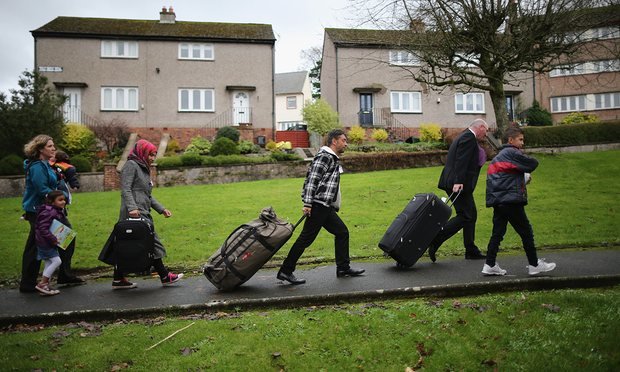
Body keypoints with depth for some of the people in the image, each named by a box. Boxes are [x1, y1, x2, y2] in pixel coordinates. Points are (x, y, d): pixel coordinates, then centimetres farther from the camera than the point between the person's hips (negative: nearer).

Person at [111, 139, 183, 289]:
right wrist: (132, 207, -26)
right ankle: (165, 276, -3)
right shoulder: (131, 165, -3)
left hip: (143, 214, 9)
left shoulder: (143, 169, 25)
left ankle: (118, 280, 13)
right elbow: (125, 189, -14)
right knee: (152, 243, -8)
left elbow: (148, 195, 25)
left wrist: (161, 209, 17)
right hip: (135, 214, -9)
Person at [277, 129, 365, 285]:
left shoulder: (333, 159, 22)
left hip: (326, 207, 10)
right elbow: (312, 180, -18)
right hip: (318, 205, -10)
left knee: (342, 232, 12)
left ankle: (343, 268, 20)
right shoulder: (324, 156, -9)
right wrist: (307, 204, -23)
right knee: (306, 238, -9)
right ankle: (285, 271, -3)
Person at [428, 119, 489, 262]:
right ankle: (434, 241, -14)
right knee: (465, 216, -10)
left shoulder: (465, 136, 23)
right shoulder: (469, 137, -10)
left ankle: (471, 251, 21)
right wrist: (458, 181, -28)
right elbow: (461, 160, -22)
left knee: (471, 215, 15)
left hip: (456, 183, 11)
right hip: (459, 184, -11)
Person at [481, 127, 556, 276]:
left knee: (497, 232, 7)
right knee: (526, 232, 3)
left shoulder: (498, 156, 20)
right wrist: (525, 173, 11)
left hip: (498, 201, 9)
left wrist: (523, 177, 9)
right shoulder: (512, 153, -7)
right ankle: (534, 265, 12)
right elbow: (533, 163, -9)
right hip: (511, 201, -8)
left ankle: (490, 265, 5)